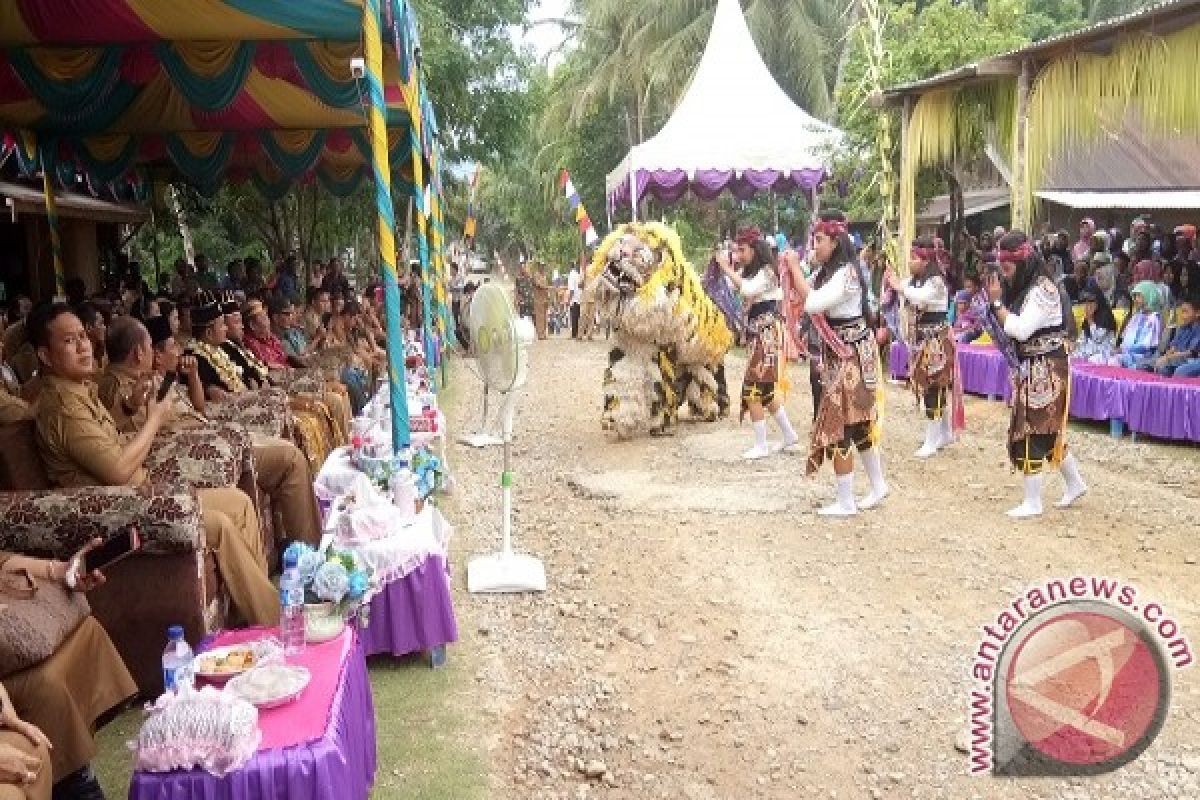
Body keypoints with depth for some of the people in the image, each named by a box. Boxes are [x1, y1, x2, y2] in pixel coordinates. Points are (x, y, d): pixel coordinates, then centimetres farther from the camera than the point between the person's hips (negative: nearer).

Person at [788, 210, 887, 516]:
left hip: (850, 356, -9)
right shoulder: (826, 272, 10)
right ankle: (878, 486, 28)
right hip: (837, 356, 10)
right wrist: (788, 272, -2)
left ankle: (846, 502, 4)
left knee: (838, 424, -5)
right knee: (857, 422, 16)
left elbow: (812, 303, -29)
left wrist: (794, 268, -20)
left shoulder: (846, 274, -19)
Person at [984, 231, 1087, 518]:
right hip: (1030, 369, 9)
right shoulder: (1022, 288, 10)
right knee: (1047, 430, 17)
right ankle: (1075, 483, 33)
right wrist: (997, 302, 0)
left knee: (1031, 432, -6)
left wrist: (997, 302, -18)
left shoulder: (1043, 289, -18)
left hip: (1045, 371, -9)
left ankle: (1033, 502, 2)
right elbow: (1010, 329, 12)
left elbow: (1021, 330, -24)